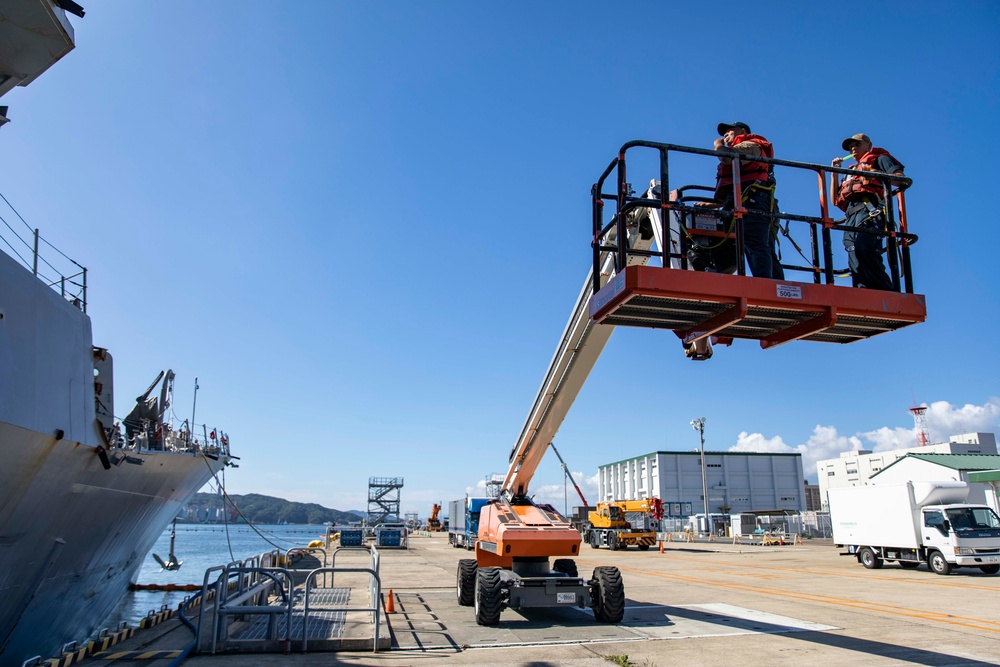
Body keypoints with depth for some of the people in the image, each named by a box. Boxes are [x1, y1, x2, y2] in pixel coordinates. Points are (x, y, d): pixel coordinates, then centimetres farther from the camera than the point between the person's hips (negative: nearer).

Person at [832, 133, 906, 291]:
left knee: (863, 250, -32)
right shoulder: (851, 172, 39)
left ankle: (889, 296, -36)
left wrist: (876, 173, -6)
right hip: (850, 217, 6)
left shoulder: (879, 159, 24)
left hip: (869, 208, -6)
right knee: (856, 265, -14)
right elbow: (836, 200, 28)